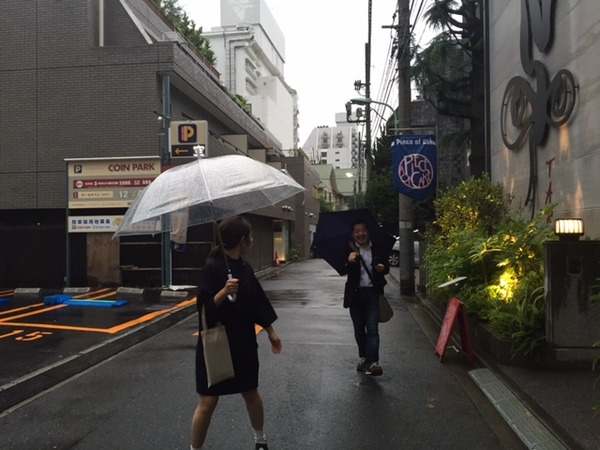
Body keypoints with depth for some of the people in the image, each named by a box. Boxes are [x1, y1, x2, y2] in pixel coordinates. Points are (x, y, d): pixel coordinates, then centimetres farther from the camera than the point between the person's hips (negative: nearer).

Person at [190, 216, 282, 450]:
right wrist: (224, 291, -36)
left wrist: (271, 332, 17)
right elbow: (205, 307, -20)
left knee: (251, 393, 19)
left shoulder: (244, 267, 4)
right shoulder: (213, 267, -18)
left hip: (243, 342, 7)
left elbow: (258, 302, 13)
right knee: (207, 402, 1)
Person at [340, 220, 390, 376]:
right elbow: (342, 272, -11)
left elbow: (386, 268, 14)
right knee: (359, 329, 13)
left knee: (372, 328, -10)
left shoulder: (378, 249, 2)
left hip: (373, 293, -1)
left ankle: (373, 363, -13)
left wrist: (382, 268, -10)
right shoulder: (349, 250, -3)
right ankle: (363, 357, 31)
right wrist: (349, 261, -31)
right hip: (355, 293, 1)